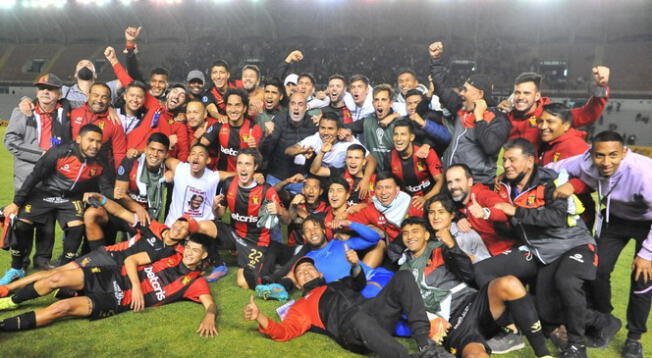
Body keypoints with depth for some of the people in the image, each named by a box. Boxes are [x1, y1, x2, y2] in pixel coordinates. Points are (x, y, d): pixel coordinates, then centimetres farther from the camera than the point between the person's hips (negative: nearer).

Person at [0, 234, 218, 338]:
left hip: (119, 301, -3)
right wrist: (136, 285, -12)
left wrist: (209, 317, -38)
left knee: (63, 307, -20)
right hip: (113, 277, 3)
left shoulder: (195, 282, -2)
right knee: (58, 278, -14)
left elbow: (211, 305, -14)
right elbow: (131, 260, 5)